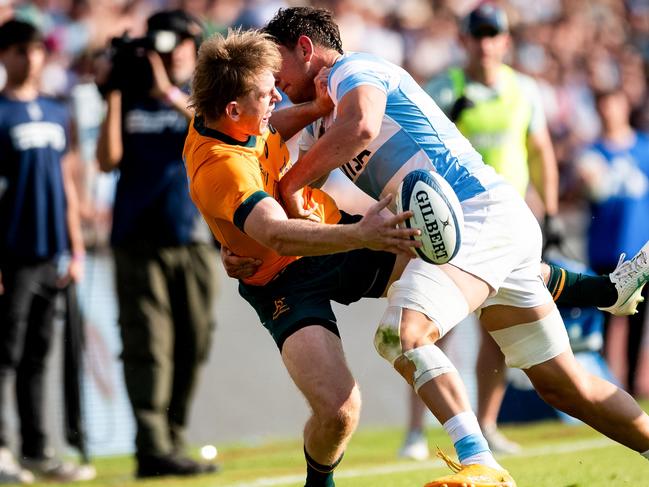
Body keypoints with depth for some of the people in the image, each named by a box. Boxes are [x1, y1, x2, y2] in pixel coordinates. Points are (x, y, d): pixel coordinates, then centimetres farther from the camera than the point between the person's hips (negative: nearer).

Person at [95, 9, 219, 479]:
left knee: (192, 346, 4)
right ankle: (152, 449, -15)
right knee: (147, 344, -10)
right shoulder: (131, 101, 9)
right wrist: (114, 96, -5)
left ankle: (173, 442, 15)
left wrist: (171, 95, -19)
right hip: (139, 241, -2)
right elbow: (108, 160, -2)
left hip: (195, 241, 2)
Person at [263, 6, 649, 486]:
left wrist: (291, 183, -15)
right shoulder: (320, 126, 26)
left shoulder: (352, 69, -2)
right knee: (563, 384, 10)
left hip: (480, 213, -10)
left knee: (401, 332, -28)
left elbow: (361, 126, -25)